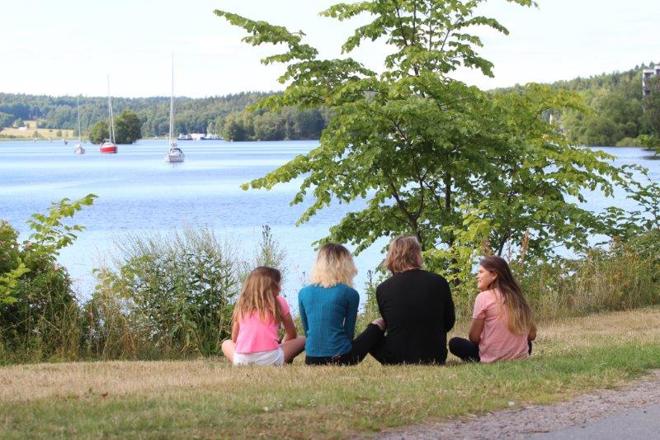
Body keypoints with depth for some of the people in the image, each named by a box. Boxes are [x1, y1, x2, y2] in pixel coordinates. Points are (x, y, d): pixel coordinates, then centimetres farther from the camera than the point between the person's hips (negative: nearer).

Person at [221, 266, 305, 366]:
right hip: (270, 359, -1)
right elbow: (292, 334, 17)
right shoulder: (279, 302, 8)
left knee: (226, 344, 34)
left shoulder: (241, 303, 15)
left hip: (241, 361, 1)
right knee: (302, 340, 21)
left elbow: (234, 339, 20)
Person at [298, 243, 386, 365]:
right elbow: (349, 332, 3)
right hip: (340, 359, -4)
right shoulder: (349, 293, -4)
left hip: (312, 360, 4)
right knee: (379, 324, 19)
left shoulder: (303, 293, 7)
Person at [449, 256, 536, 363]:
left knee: (454, 343, 18)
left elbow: (474, 337, -6)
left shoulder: (483, 297, -9)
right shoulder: (517, 297, 7)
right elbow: (531, 335, 9)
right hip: (520, 358, 4)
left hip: (493, 360, -4)